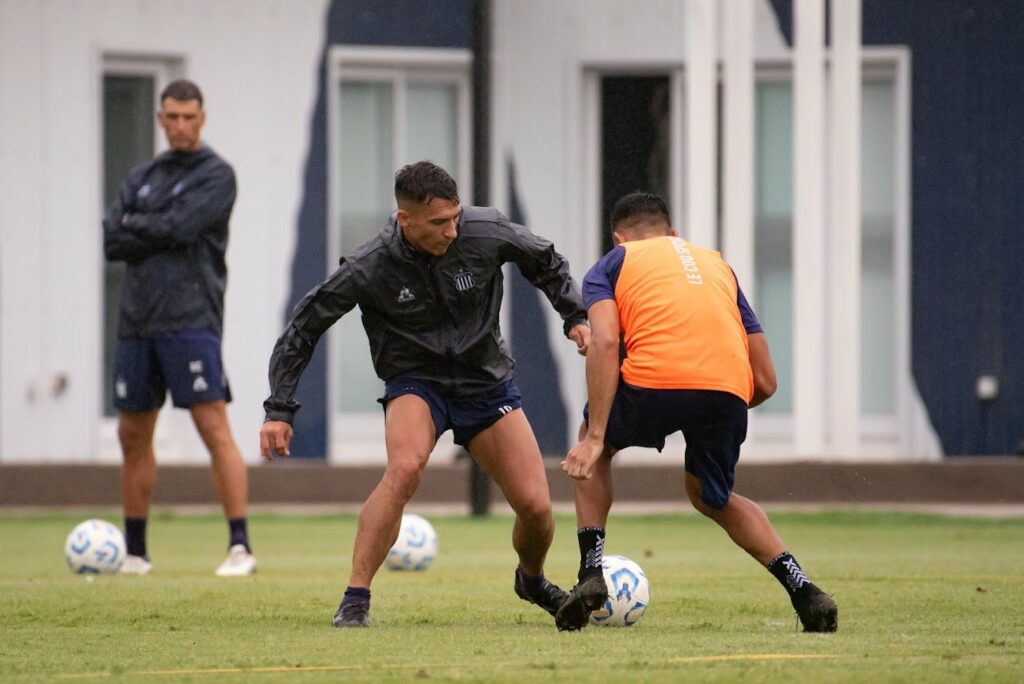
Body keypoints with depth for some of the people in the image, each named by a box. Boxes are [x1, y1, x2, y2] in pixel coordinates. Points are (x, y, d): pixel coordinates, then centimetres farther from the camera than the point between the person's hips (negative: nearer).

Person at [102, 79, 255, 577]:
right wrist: (158, 234, -7)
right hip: (137, 323, 7)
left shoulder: (216, 175, 0)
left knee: (214, 428, -12)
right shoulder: (141, 178, 17)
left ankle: (240, 547, -15)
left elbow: (180, 227, -14)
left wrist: (134, 226, 1)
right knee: (133, 436, 10)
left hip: (191, 321, -6)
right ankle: (135, 551, 19)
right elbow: (111, 242, 5)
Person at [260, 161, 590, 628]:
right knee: (405, 467, -35)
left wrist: (576, 317, -3)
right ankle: (355, 601, -28)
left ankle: (532, 580, 33)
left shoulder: (486, 232, -16)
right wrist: (279, 410, -16)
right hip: (415, 382, -3)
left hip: (487, 379, 3)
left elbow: (545, 263, 7)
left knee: (536, 506, -4)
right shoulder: (370, 267, -21)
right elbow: (303, 329, -11)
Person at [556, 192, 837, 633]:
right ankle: (803, 590, 14)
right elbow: (765, 381, 26)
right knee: (710, 497, 30)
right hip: (729, 389, 3)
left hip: (653, 381, -3)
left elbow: (604, 343, 1)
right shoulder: (718, 265, 34)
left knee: (592, 448, 30)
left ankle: (591, 571, 14)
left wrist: (595, 437, -3)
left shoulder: (611, 265, 23)